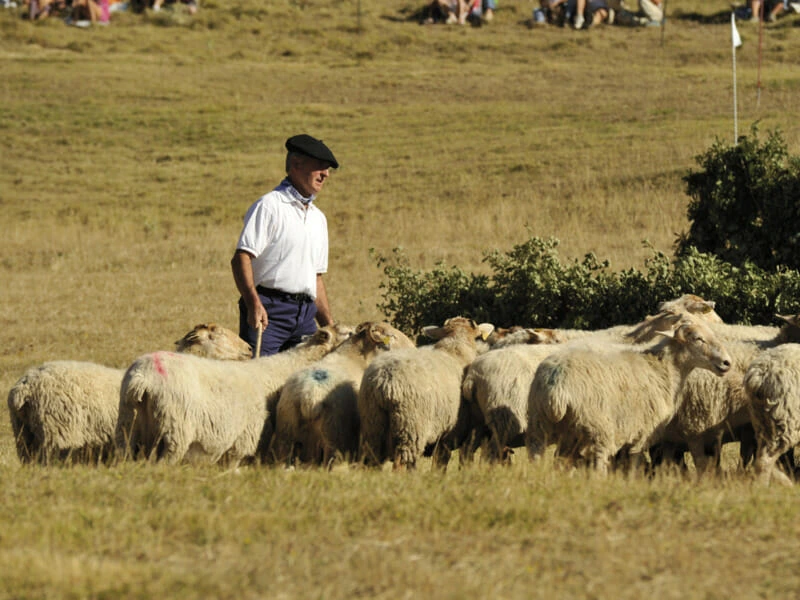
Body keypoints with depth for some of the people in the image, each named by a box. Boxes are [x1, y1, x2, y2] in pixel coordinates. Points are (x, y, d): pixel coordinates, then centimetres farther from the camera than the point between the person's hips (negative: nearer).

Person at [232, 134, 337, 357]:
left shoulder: (318, 218, 23)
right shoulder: (269, 206, -2)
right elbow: (241, 258, -12)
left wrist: (329, 325, 19)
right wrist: (254, 304, -26)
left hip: (306, 314, 7)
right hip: (269, 309, -7)